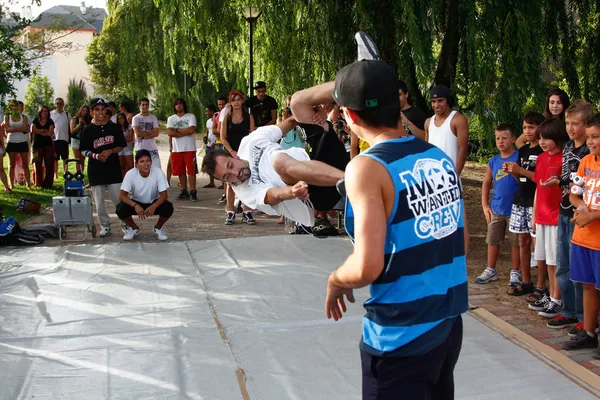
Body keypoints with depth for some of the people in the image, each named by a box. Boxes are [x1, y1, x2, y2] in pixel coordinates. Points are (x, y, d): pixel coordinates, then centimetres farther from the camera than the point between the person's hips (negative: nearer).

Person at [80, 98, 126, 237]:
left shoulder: (114, 127, 3)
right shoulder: (88, 130, 1)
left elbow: (121, 146, 7)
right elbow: (84, 151, 3)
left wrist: (110, 151, -12)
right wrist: (96, 155, -16)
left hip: (113, 168, -1)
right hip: (95, 169, 1)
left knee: (119, 199, -2)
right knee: (98, 201, 6)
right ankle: (105, 226, 18)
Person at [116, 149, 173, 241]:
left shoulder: (158, 172, -24)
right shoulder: (130, 174, -23)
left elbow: (164, 195, -22)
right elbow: (122, 196, -23)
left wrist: (154, 206, -41)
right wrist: (135, 205, -40)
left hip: (154, 203, 0)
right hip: (136, 203, 0)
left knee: (168, 208, -30)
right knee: (120, 209, -28)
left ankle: (158, 228, 4)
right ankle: (134, 228, 5)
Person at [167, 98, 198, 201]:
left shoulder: (191, 117, 3)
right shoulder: (171, 119, 11)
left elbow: (191, 130, -13)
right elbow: (170, 133, -5)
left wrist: (177, 130, -5)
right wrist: (186, 132, -9)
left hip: (190, 149, -3)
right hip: (177, 149, 4)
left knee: (191, 171, -7)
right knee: (181, 172, 6)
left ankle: (193, 192, -7)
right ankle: (184, 191, 15)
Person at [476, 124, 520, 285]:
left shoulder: (519, 158, -10)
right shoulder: (493, 161, 5)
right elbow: (486, 183, 14)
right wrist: (485, 205, 8)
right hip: (496, 210, 5)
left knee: (515, 242, 6)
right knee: (492, 240, 12)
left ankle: (515, 272, 20)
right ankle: (491, 270, 25)